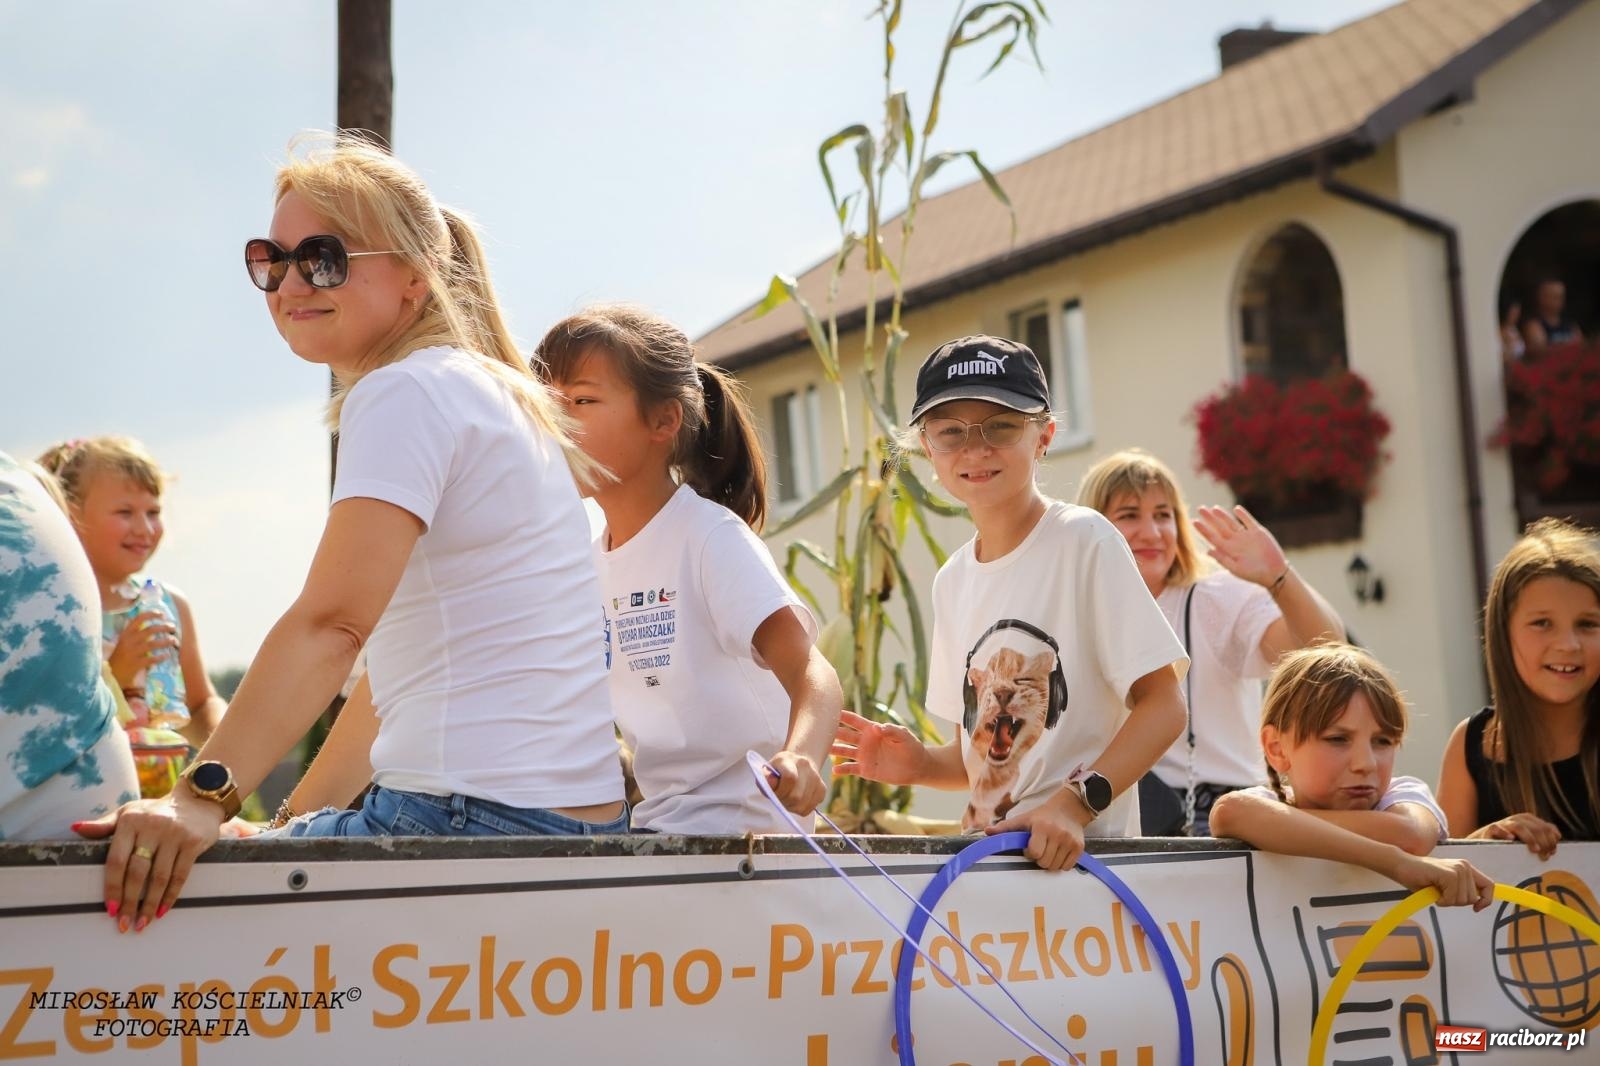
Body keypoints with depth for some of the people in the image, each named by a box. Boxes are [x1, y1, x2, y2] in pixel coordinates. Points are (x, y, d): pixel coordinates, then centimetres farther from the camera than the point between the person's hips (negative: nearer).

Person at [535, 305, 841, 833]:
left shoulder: (710, 536, -12)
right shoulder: (588, 560, 10)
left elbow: (809, 671, -23)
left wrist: (801, 758, -42)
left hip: (730, 827, -7)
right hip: (638, 825, 7)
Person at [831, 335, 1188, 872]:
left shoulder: (1084, 541, -5)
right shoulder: (952, 580, 12)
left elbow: (1163, 704, -9)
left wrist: (1076, 802, -20)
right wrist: (922, 765, 0)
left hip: (1085, 852, -6)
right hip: (987, 853, 6)